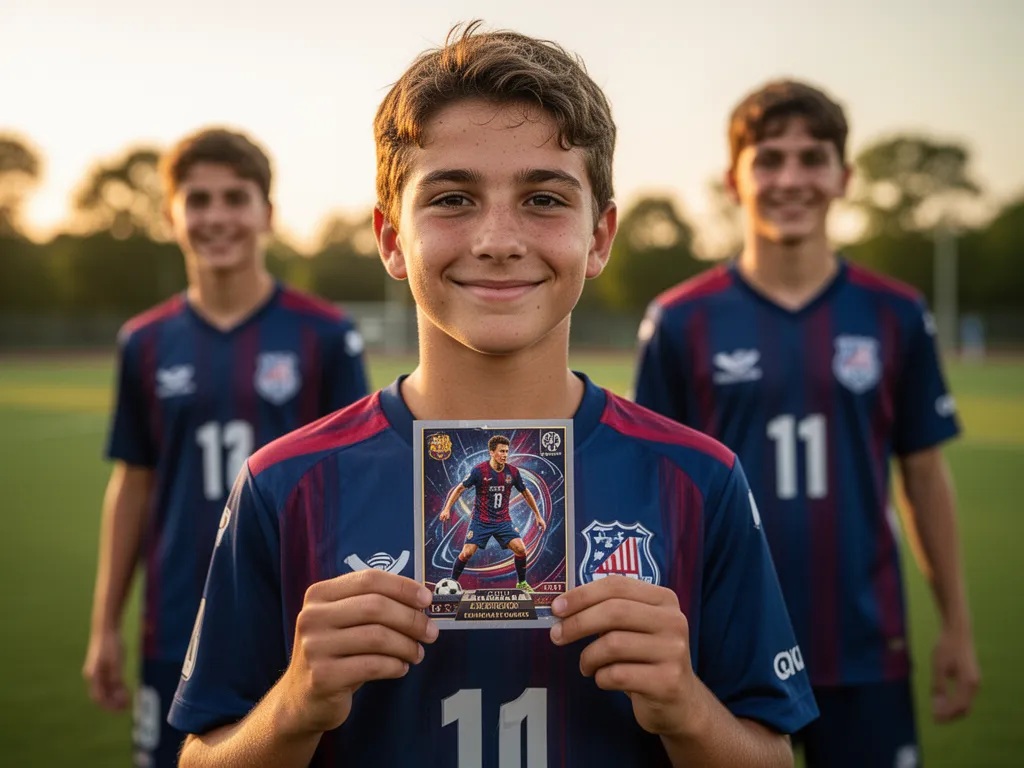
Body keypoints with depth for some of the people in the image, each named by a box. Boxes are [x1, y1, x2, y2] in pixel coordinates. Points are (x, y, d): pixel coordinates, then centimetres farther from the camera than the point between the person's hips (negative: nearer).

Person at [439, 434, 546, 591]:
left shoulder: (512, 472, -4)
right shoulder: (479, 470, -13)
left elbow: (526, 493, 11)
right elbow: (460, 488, -3)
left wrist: (538, 515, 12)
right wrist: (447, 509, -12)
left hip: (503, 521, 2)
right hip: (481, 520, -2)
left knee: (520, 549, -12)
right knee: (467, 553, -9)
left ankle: (522, 583, 9)